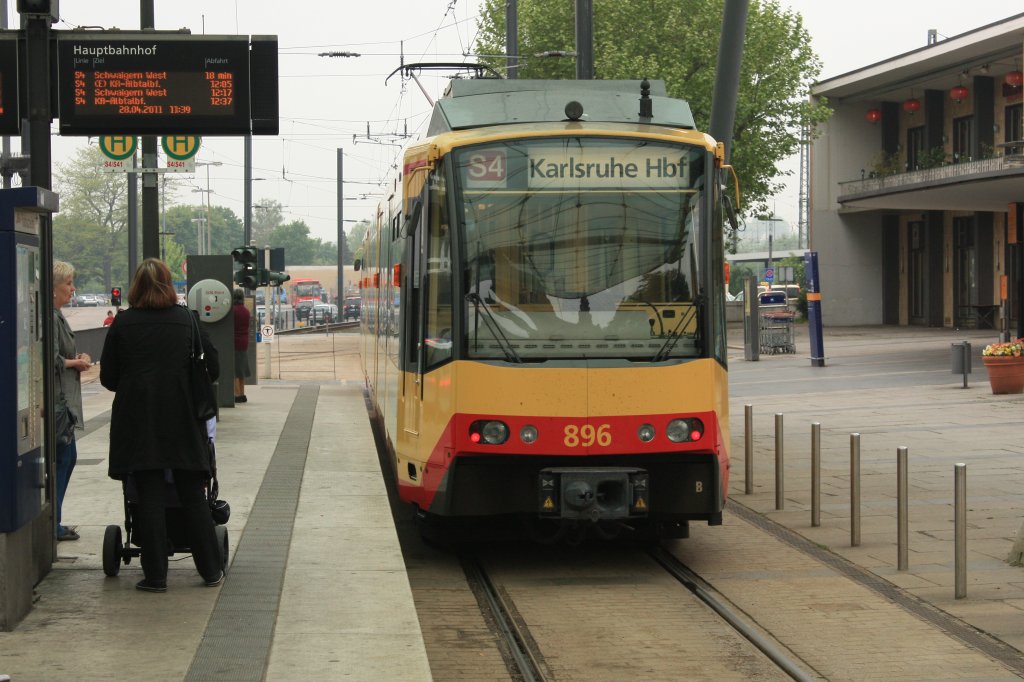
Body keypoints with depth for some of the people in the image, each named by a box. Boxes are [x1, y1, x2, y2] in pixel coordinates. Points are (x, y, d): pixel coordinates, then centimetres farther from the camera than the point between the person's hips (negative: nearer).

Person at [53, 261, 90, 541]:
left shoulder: (57, 315, 16)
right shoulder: (49, 317, -17)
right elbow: (52, 360, -24)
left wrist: (78, 359, 6)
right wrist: (75, 363, -7)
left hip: (64, 399, 11)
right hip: (57, 399, -11)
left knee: (67, 458, 14)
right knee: (62, 458, -5)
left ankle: (53, 522, 19)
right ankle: (51, 524, 0)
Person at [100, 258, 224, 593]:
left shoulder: (123, 323, -2)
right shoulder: (188, 320, 0)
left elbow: (108, 377, 1)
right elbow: (212, 368, 4)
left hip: (138, 419, -1)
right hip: (182, 418, 1)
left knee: (149, 497, 3)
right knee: (193, 495, 9)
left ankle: (155, 575, 2)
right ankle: (210, 570, 14)